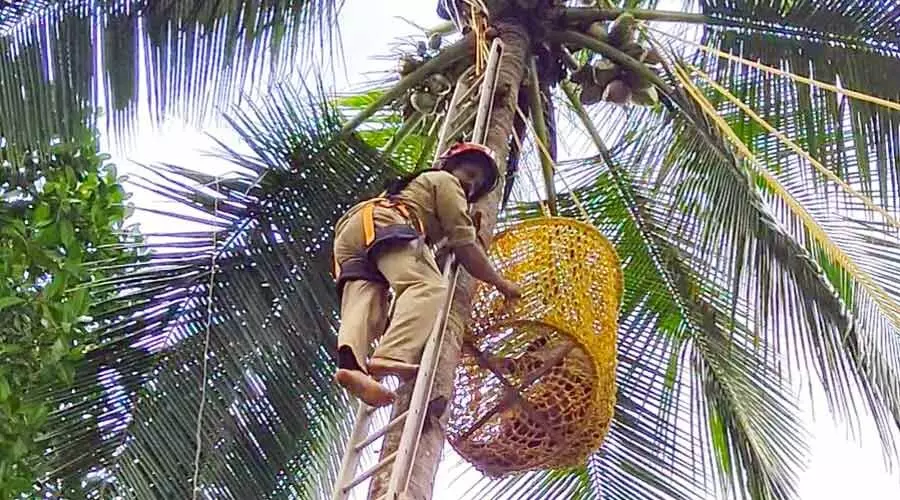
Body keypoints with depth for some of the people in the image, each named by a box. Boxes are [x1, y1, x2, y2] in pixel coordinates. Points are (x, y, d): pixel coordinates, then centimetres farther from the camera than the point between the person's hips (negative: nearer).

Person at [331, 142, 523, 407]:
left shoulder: (416, 186, 46)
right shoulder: (446, 182, 19)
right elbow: (464, 244, 9)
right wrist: (500, 282, 14)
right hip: (382, 223, -9)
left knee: (364, 310, -15)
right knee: (429, 288, -27)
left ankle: (350, 364, -46)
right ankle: (391, 357, -53)